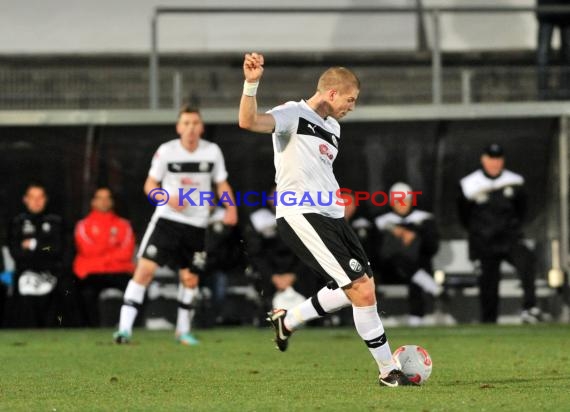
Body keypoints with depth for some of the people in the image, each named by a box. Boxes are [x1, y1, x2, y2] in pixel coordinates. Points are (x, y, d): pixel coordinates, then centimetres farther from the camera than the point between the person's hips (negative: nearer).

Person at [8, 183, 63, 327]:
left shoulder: (55, 222, 10)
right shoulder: (18, 223, 9)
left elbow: (57, 249, 1)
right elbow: (15, 252, -1)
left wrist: (33, 245, -3)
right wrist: (43, 249, -6)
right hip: (26, 278, -1)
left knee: (50, 322, -4)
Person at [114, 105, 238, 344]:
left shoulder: (212, 151, 0)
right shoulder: (166, 151, -6)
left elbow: (222, 184, 11)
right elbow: (150, 185, 0)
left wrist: (231, 208, -7)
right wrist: (168, 198, -20)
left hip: (196, 225, 3)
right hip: (167, 219, -3)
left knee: (190, 279, 8)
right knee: (145, 269, -15)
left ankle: (183, 330, 28)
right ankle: (125, 327, -15)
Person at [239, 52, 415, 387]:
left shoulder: (333, 128, 19)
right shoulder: (294, 114, -8)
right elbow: (248, 121, -26)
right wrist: (252, 83, -39)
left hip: (331, 216, 10)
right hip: (302, 216, -10)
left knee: (361, 289, 11)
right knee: (362, 290, -13)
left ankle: (287, 320, 27)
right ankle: (389, 371, -4)